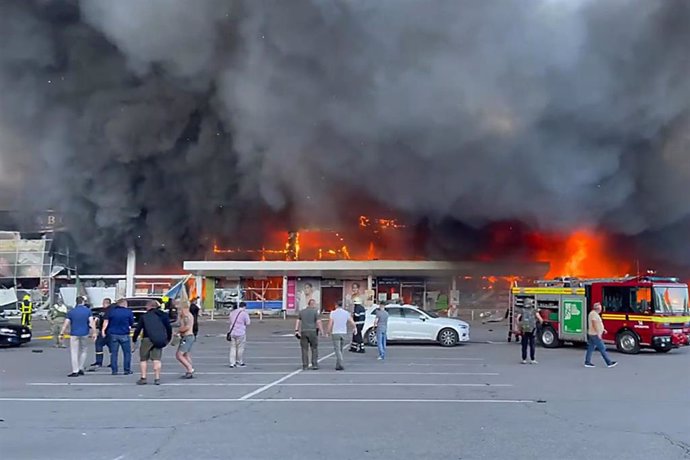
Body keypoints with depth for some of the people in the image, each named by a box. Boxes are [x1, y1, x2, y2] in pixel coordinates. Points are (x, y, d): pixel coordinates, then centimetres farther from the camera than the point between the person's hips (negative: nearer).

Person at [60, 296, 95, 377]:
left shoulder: (71, 312, 0)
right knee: (83, 351, 18)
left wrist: (62, 333, 4)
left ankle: (75, 371, -1)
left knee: (74, 353, 2)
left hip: (74, 334, -1)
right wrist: (94, 332, -5)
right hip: (84, 334, 1)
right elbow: (91, 322, -7)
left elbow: (66, 324, -2)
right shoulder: (88, 311, -1)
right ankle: (81, 369, 17)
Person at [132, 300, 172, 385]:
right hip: (159, 340, 2)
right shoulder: (164, 315, 12)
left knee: (143, 359, 8)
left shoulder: (144, 316, 6)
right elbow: (169, 328, 13)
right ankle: (157, 378, -1)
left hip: (147, 339, -2)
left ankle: (143, 378, 3)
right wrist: (168, 339, 23)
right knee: (157, 359, 4)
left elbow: (138, 329, 5)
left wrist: (134, 340, 14)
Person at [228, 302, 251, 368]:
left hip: (232, 332, 5)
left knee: (233, 348, 8)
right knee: (240, 348, 6)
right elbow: (248, 323, -8)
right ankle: (240, 362, 14)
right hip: (241, 333, -5)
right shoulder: (244, 313, -8)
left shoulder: (232, 312, 10)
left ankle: (232, 363, 5)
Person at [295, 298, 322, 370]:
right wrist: (321, 330, 0)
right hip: (312, 331, -3)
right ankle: (314, 365, 2)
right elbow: (318, 322, -7)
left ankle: (305, 365, 5)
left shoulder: (302, 312, 11)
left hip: (303, 332, 3)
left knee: (304, 349, 6)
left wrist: (296, 330, 5)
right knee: (314, 349, 6)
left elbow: (298, 321, 6)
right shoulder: (315, 311, -1)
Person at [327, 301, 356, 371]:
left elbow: (330, 323, -12)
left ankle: (340, 365, -18)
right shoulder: (346, 313, 2)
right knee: (340, 350, 16)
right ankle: (338, 365, 21)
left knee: (337, 350, -5)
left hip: (335, 333, -4)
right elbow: (352, 322, 0)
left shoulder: (333, 313, -6)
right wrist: (355, 328, 20)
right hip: (343, 333, 4)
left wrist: (329, 331, 1)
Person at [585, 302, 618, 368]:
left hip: (592, 334, 11)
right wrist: (598, 333, -23)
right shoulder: (594, 314, -16)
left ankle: (587, 362, 10)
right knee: (602, 348, -6)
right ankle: (609, 363, -3)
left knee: (590, 349, 9)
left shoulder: (594, 313, 18)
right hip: (595, 335, -11)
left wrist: (602, 329, 21)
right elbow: (594, 324, -23)